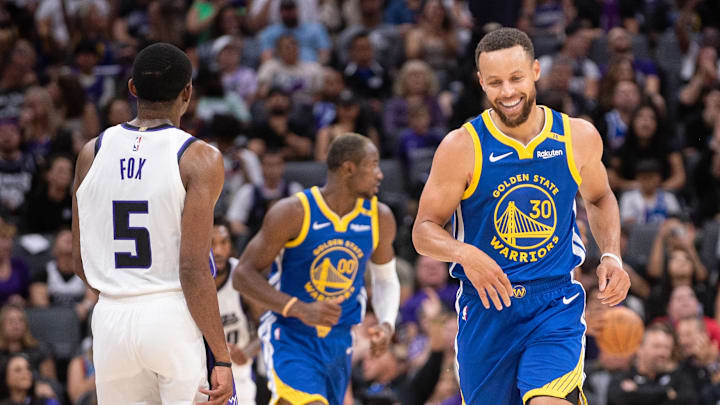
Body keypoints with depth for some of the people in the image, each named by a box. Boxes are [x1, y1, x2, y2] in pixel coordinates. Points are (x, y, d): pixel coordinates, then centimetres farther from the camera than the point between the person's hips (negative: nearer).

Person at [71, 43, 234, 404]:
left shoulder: (93, 153, 6)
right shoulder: (199, 159, -8)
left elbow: (80, 262, 11)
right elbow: (193, 269, -14)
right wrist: (222, 359, -11)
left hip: (111, 321, 4)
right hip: (176, 320, -4)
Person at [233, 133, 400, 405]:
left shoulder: (379, 218, 1)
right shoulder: (294, 212, -15)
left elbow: (385, 278, 19)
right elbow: (243, 274, -13)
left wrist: (386, 324, -3)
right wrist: (300, 309, -26)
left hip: (339, 342, 6)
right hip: (289, 337, -6)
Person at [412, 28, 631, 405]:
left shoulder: (579, 137, 0)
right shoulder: (461, 147, -8)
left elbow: (600, 199, 19)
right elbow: (424, 231, -6)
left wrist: (611, 256, 2)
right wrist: (464, 253, -26)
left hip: (556, 305, 0)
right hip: (485, 308, 0)